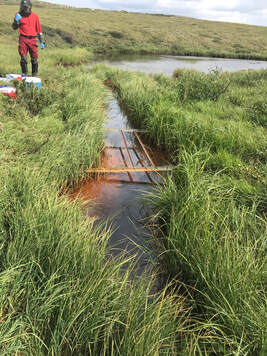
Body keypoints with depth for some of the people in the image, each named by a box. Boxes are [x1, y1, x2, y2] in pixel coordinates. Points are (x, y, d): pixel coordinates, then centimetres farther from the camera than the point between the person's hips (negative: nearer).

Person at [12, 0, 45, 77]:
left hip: (32, 39, 1)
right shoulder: (19, 15, 6)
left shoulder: (35, 16, 8)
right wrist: (16, 21, -13)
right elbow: (14, 27, 7)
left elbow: (39, 30, 12)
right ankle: (24, 74, 4)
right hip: (23, 39, -1)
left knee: (34, 58, 3)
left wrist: (42, 41, 9)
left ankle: (34, 75, 17)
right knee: (23, 58, -4)